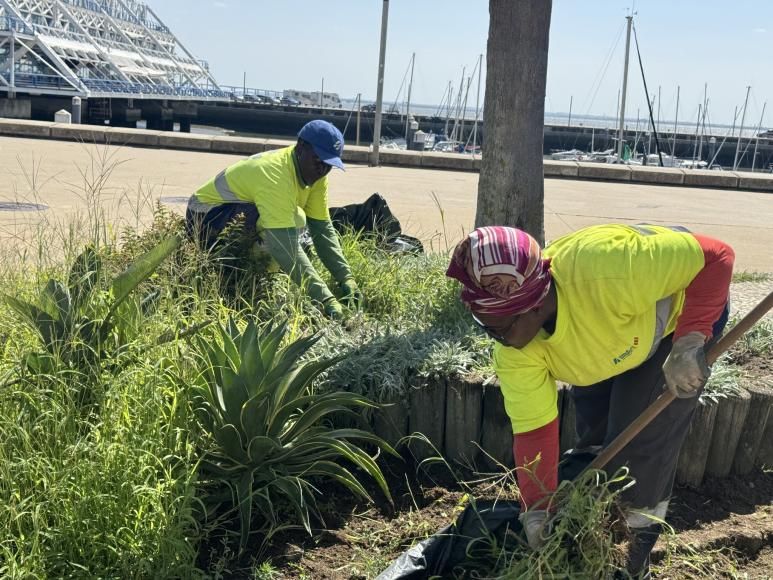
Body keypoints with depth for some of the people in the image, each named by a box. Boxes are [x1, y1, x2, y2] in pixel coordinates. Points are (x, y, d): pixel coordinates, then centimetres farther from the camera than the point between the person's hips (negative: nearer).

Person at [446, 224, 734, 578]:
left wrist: (689, 342, -44)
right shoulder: (514, 352, -26)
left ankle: (641, 533, 15)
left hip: (685, 312, -5)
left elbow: (716, 257, -37)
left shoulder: (603, 272, -47)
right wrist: (537, 510, -18)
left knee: (644, 431, -10)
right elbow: (534, 430, -18)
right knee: (591, 422, 9)